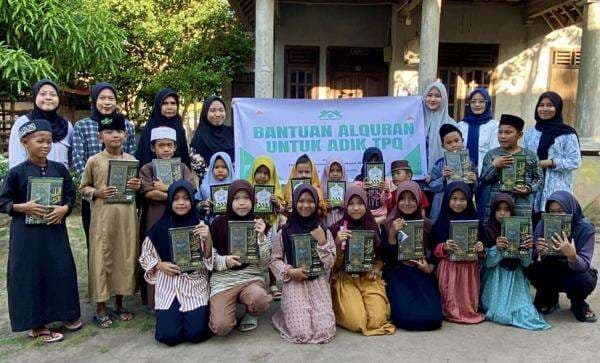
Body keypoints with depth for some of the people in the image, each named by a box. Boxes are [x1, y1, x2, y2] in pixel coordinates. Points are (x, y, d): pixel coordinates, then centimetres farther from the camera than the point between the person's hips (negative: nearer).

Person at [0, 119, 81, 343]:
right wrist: (24, 207, -17)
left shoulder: (59, 169, 2)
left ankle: (67, 313, 27)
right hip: (27, 233, -3)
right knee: (31, 275, 4)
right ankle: (36, 324, 18)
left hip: (55, 230, 3)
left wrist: (64, 209, -11)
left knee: (62, 271, 7)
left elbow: (71, 195, 8)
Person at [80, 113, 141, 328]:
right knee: (101, 259, 1)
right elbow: (83, 188, 7)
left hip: (127, 217, 3)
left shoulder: (133, 161, 8)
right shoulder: (94, 161, 0)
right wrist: (97, 193, -11)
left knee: (126, 258, 8)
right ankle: (101, 309, 15)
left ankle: (119, 305, 24)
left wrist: (138, 187, -5)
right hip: (103, 217, -3)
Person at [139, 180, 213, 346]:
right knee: (169, 335, -14)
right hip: (167, 286, 1)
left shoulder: (201, 226, -1)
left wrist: (208, 239, -21)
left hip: (195, 284, 0)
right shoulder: (160, 227, 0)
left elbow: (209, 262, -3)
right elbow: (145, 256, 11)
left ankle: (198, 314, 18)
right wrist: (160, 265, -9)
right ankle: (167, 317, 20)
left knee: (196, 334, -16)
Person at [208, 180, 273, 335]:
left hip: (251, 277, 1)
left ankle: (251, 314, 4)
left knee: (259, 299, -34)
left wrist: (261, 237, -16)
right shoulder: (219, 223, -1)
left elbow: (263, 265, -3)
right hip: (223, 279, 0)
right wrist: (225, 261, -17)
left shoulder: (260, 225, 1)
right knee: (221, 327, -22)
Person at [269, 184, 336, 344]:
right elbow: (274, 260, 5)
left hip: (318, 282, 2)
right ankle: (290, 312, 15)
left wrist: (322, 242, -12)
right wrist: (290, 271, -12)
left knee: (325, 332, -17)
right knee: (302, 333, -18)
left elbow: (329, 264, 1)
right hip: (293, 283, -2)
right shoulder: (284, 232, 0)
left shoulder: (324, 232, 4)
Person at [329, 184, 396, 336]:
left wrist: (376, 270, -7)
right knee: (357, 323, -21)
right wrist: (338, 243, -19)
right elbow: (336, 265, -2)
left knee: (377, 321, -19)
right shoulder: (336, 228, -3)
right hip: (345, 279, -2)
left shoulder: (374, 227, 4)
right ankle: (345, 308, 13)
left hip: (369, 279, 2)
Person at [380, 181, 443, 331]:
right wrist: (392, 234, -16)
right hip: (397, 275, -2)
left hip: (422, 275, 2)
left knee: (432, 317, -21)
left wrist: (429, 268, -8)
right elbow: (386, 258, -4)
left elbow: (435, 254, 13)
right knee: (406, 317, -25)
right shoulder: (388, 225, 2)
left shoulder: (428, 225, 8)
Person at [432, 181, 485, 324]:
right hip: (449, 269, -1)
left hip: (469, 268, 2)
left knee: (468, 299, 1)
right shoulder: (441, 222, 0)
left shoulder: (474, 220, 5)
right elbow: (435, 249, 1)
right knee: (451, 300, -4)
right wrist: (444, 247, -20)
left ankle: (470, 311, 21)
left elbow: (482, 252, 10)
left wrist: (481, 248, -13)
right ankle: (451, 312, 15)